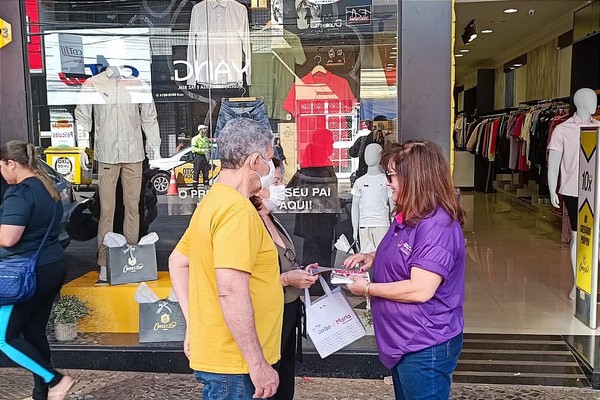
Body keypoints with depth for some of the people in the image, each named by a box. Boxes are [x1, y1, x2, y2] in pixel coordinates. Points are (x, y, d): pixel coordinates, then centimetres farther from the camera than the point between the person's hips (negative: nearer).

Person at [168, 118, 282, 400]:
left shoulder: (212, 201, 11)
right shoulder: (238, 209, -20)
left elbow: (177, 262, 19)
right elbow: (232, 292, -27)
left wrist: (194, 324, 18)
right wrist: (258, 364, -22)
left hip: (213, 352, 9)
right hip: (235, 361, -9)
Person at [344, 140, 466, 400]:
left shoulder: (437, 226, -25)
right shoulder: (407, 218, 9)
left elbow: (421, 290, -29)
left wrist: (368, 288, -18)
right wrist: (373, 258, 4)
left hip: (425, 348, -10)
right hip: (402, 341, 10)